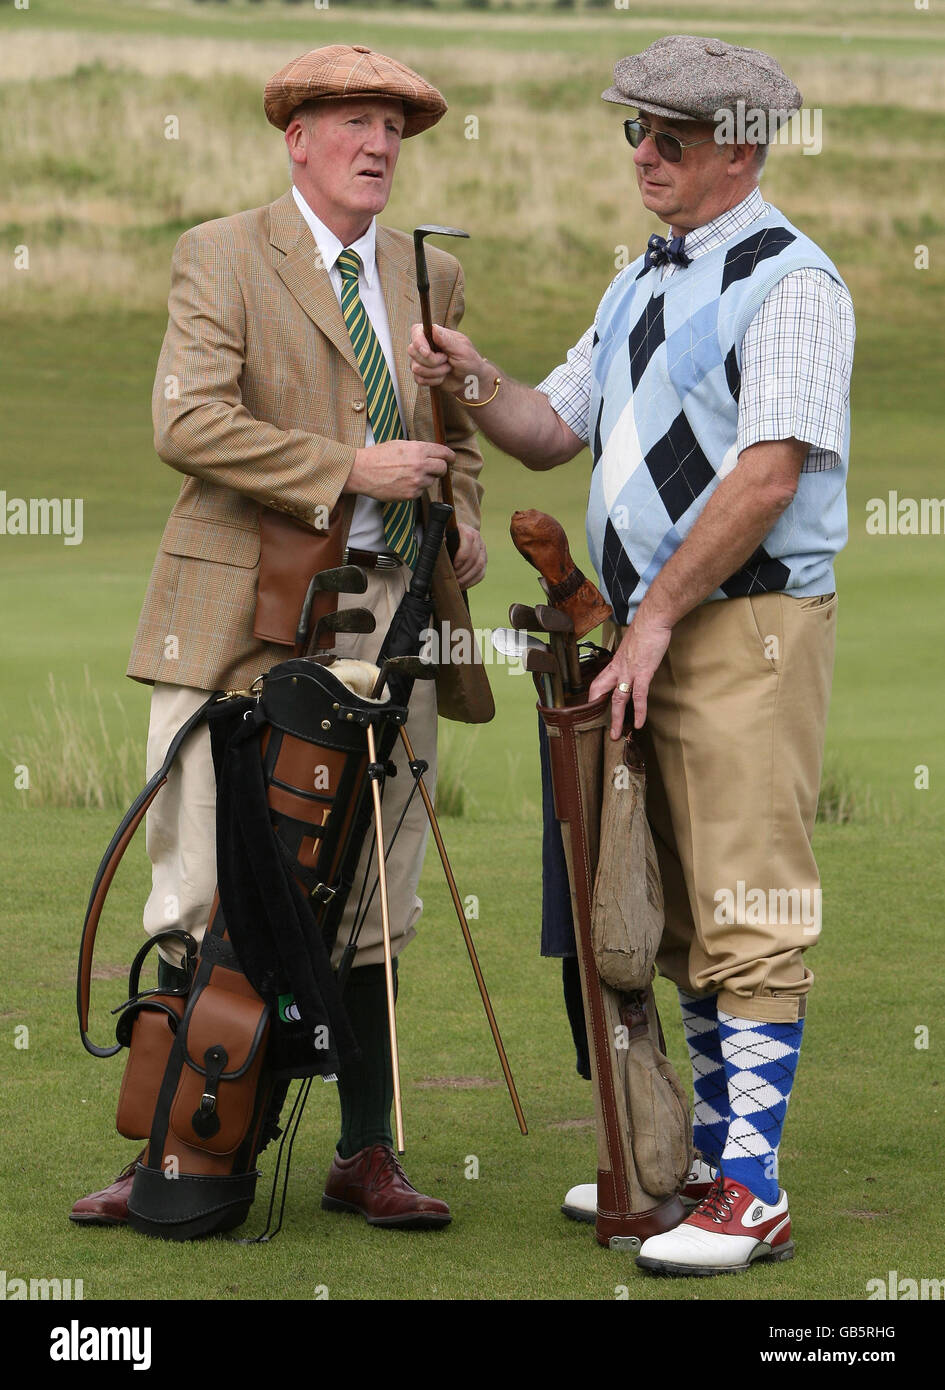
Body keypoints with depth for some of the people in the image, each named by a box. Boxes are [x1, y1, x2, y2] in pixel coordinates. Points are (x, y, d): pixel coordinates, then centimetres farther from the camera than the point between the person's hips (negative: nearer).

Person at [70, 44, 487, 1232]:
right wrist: (348, 469, -18)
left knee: (374, 903, 7)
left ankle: (366, 1157, 14)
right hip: (246, 619, -4)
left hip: (390, 621, 5)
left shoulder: (431, 276, 15)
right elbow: (187, 422, -14)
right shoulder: (220, 258, -1)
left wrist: (462, 528, 7)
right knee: (201, 892, -3)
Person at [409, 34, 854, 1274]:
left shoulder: (788, 281, -11)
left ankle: (752, 1195, -10)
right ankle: (713, 1153, 22)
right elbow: (555, 431, 19)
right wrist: (478, 383, -1)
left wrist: (657, 616, -17)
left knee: (746, 915, -10)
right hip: (652, 630, 9)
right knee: (680, 916, 14)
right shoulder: (641, 287, 18)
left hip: (750, 628, -9)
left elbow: (770, 475, -18)